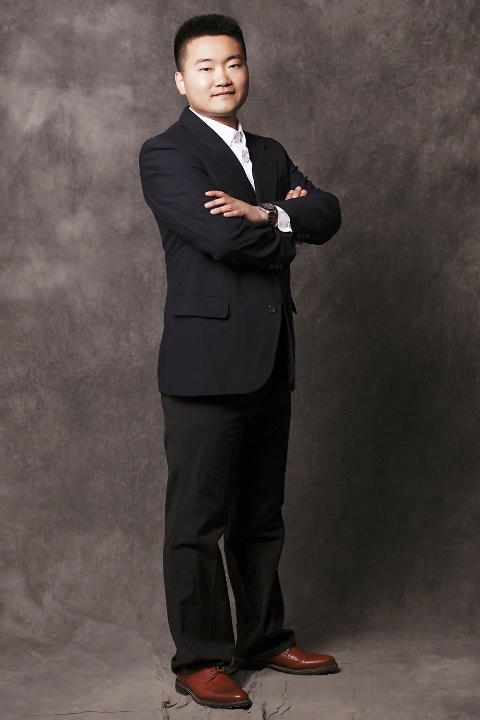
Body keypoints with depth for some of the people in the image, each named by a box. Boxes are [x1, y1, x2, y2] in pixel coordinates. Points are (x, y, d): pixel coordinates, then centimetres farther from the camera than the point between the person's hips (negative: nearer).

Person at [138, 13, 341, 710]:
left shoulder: (270, 154, 18)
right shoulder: (166, 153, -5)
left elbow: (327, 215, 4)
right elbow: (221, 237, -19)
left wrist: (266, 214, -14)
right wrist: (286, 231, -2)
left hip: (270, 361, 7)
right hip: (208, 359, -7)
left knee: (262, 515, 15)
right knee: (197, 520, 0)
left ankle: (265, 638, 27)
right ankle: (199, 660, 10)